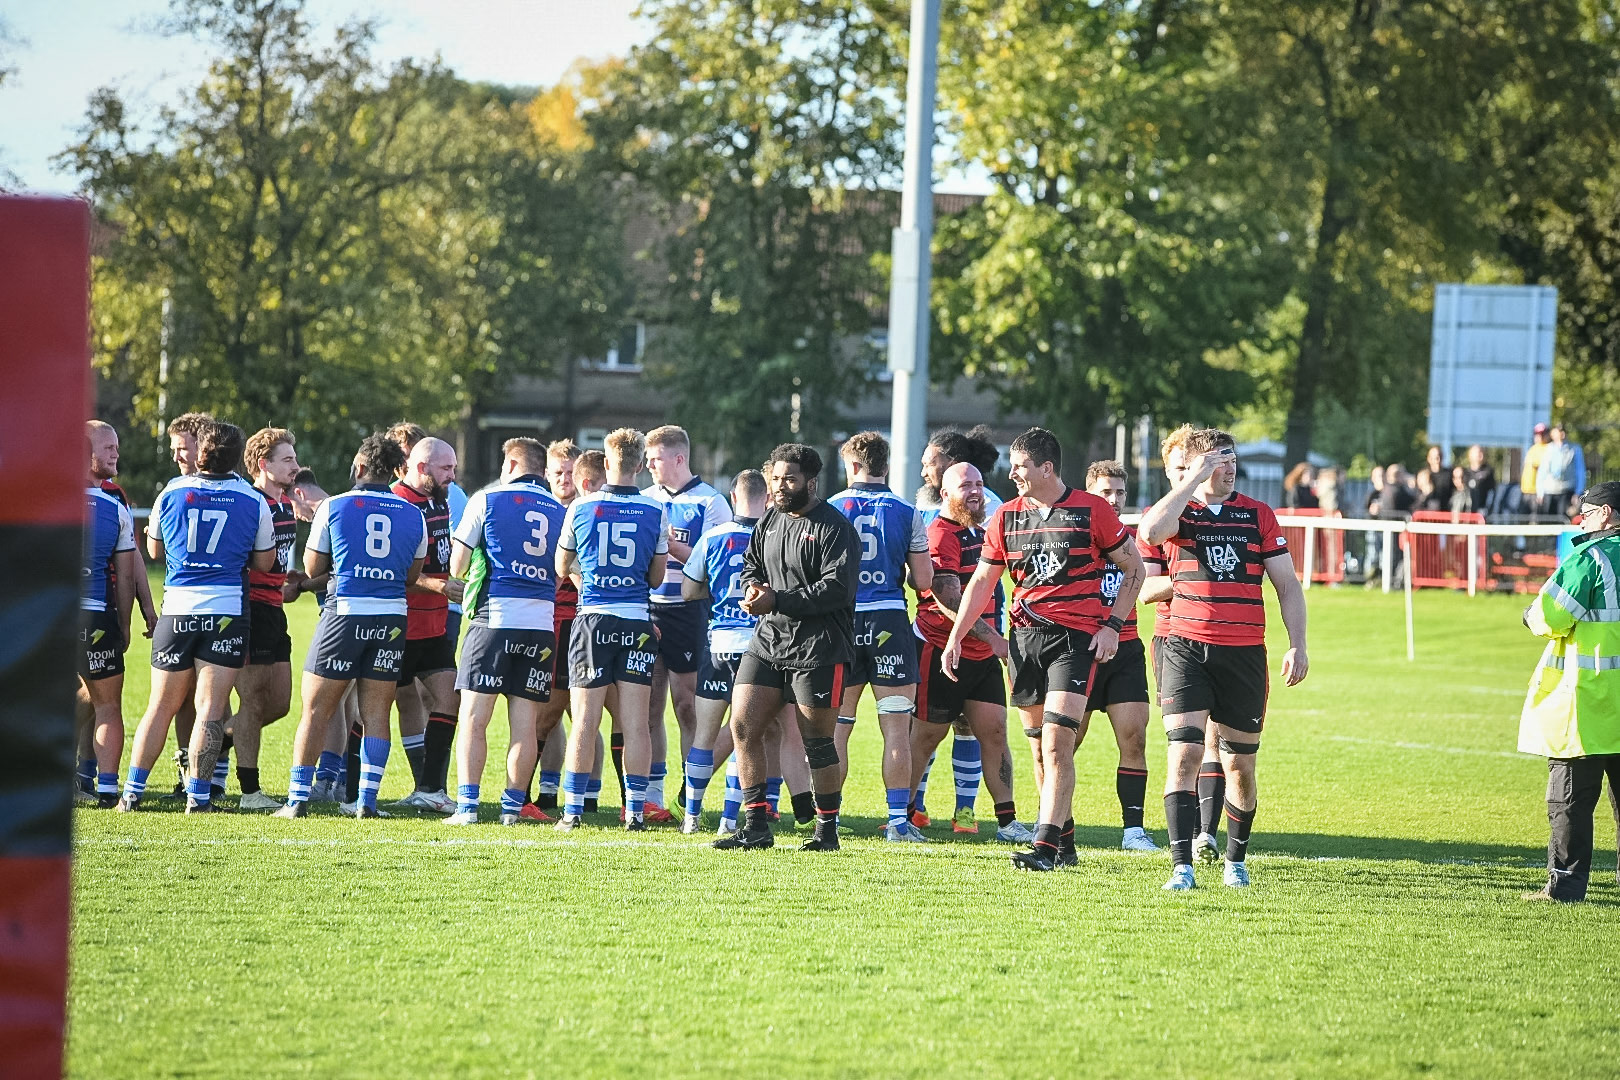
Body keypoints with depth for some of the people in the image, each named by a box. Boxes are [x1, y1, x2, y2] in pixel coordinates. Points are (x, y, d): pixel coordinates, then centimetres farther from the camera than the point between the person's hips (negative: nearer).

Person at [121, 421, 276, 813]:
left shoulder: (171, 493, 2)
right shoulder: (254, 501, -1)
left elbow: (155, 549, 16)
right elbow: (263, 563, 7)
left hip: (177, 610, 1)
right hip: (227, 610, -1)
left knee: (161, 706, 10)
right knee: (210, 708, -1)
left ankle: (133, 793, 11)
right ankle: (197, 796, -5)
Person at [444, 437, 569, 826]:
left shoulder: (487, 500, 1)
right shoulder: (560, 511, 12)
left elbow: (457, 567, 4)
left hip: (494, 618, -3)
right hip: (541, 623, 3)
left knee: (474, 717, 0)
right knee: (525, 724, 6)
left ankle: (467, 804, -7)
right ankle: (513, 805, 5)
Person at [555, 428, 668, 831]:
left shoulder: (581, 507, -1)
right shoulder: (656, 511, 1)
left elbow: (562, 568, 11)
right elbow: (657, 576, 10)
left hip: (592, 619, -1)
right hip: (637, 621, 1)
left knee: (584, 721, 1)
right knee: (635, 722, 2)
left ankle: (573, 809, 1)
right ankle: (635, 810, 2)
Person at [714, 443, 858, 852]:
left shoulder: (834, 528, -9)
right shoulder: (769, 522, 15)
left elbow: (838, 587, -19)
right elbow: (751, 563, 28)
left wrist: (777, 601, -20)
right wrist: (752, 588, 2)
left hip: (817, 650, -7)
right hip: (768, 640, 7)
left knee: (817, 741, -1)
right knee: (743, 726, -1)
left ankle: (827, 830, 11)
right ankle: (755, 826, 5)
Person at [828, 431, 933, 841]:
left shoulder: (830, 510, 1)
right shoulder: (906, 512, 0)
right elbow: (923, 581, -1)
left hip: (842, 620, 1)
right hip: (890, 622, -1)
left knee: (836, 727, 9)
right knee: (896, 728, 2)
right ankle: (899, 820, -1)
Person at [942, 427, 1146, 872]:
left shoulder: (1091, 511, -3)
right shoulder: (1006, 517, 8)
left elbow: (1134, 568, 4)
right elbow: (983, 581, 16)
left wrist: (1112, 625, -4)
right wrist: (955, 638, 11)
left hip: (1077, 635, -5)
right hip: (1025, 635, 5)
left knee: (1057, 744, -15)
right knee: (1041, 747, 7)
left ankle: (1046, 846, -18)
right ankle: (1065, 841, 18)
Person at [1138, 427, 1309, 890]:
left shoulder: (1258, 515, 10)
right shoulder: (1177, 510, 3)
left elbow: (1287, 584, 11)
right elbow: (1151, 532, -22)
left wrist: (1297, 645, 1)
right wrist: (1194, 480, -16)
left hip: (1244, 652, 3)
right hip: (1186, 648, -3)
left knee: (1240, 764, 8)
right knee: (1185, 751, -15)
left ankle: (1236, 860, 26)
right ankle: (1182, 866, -16)